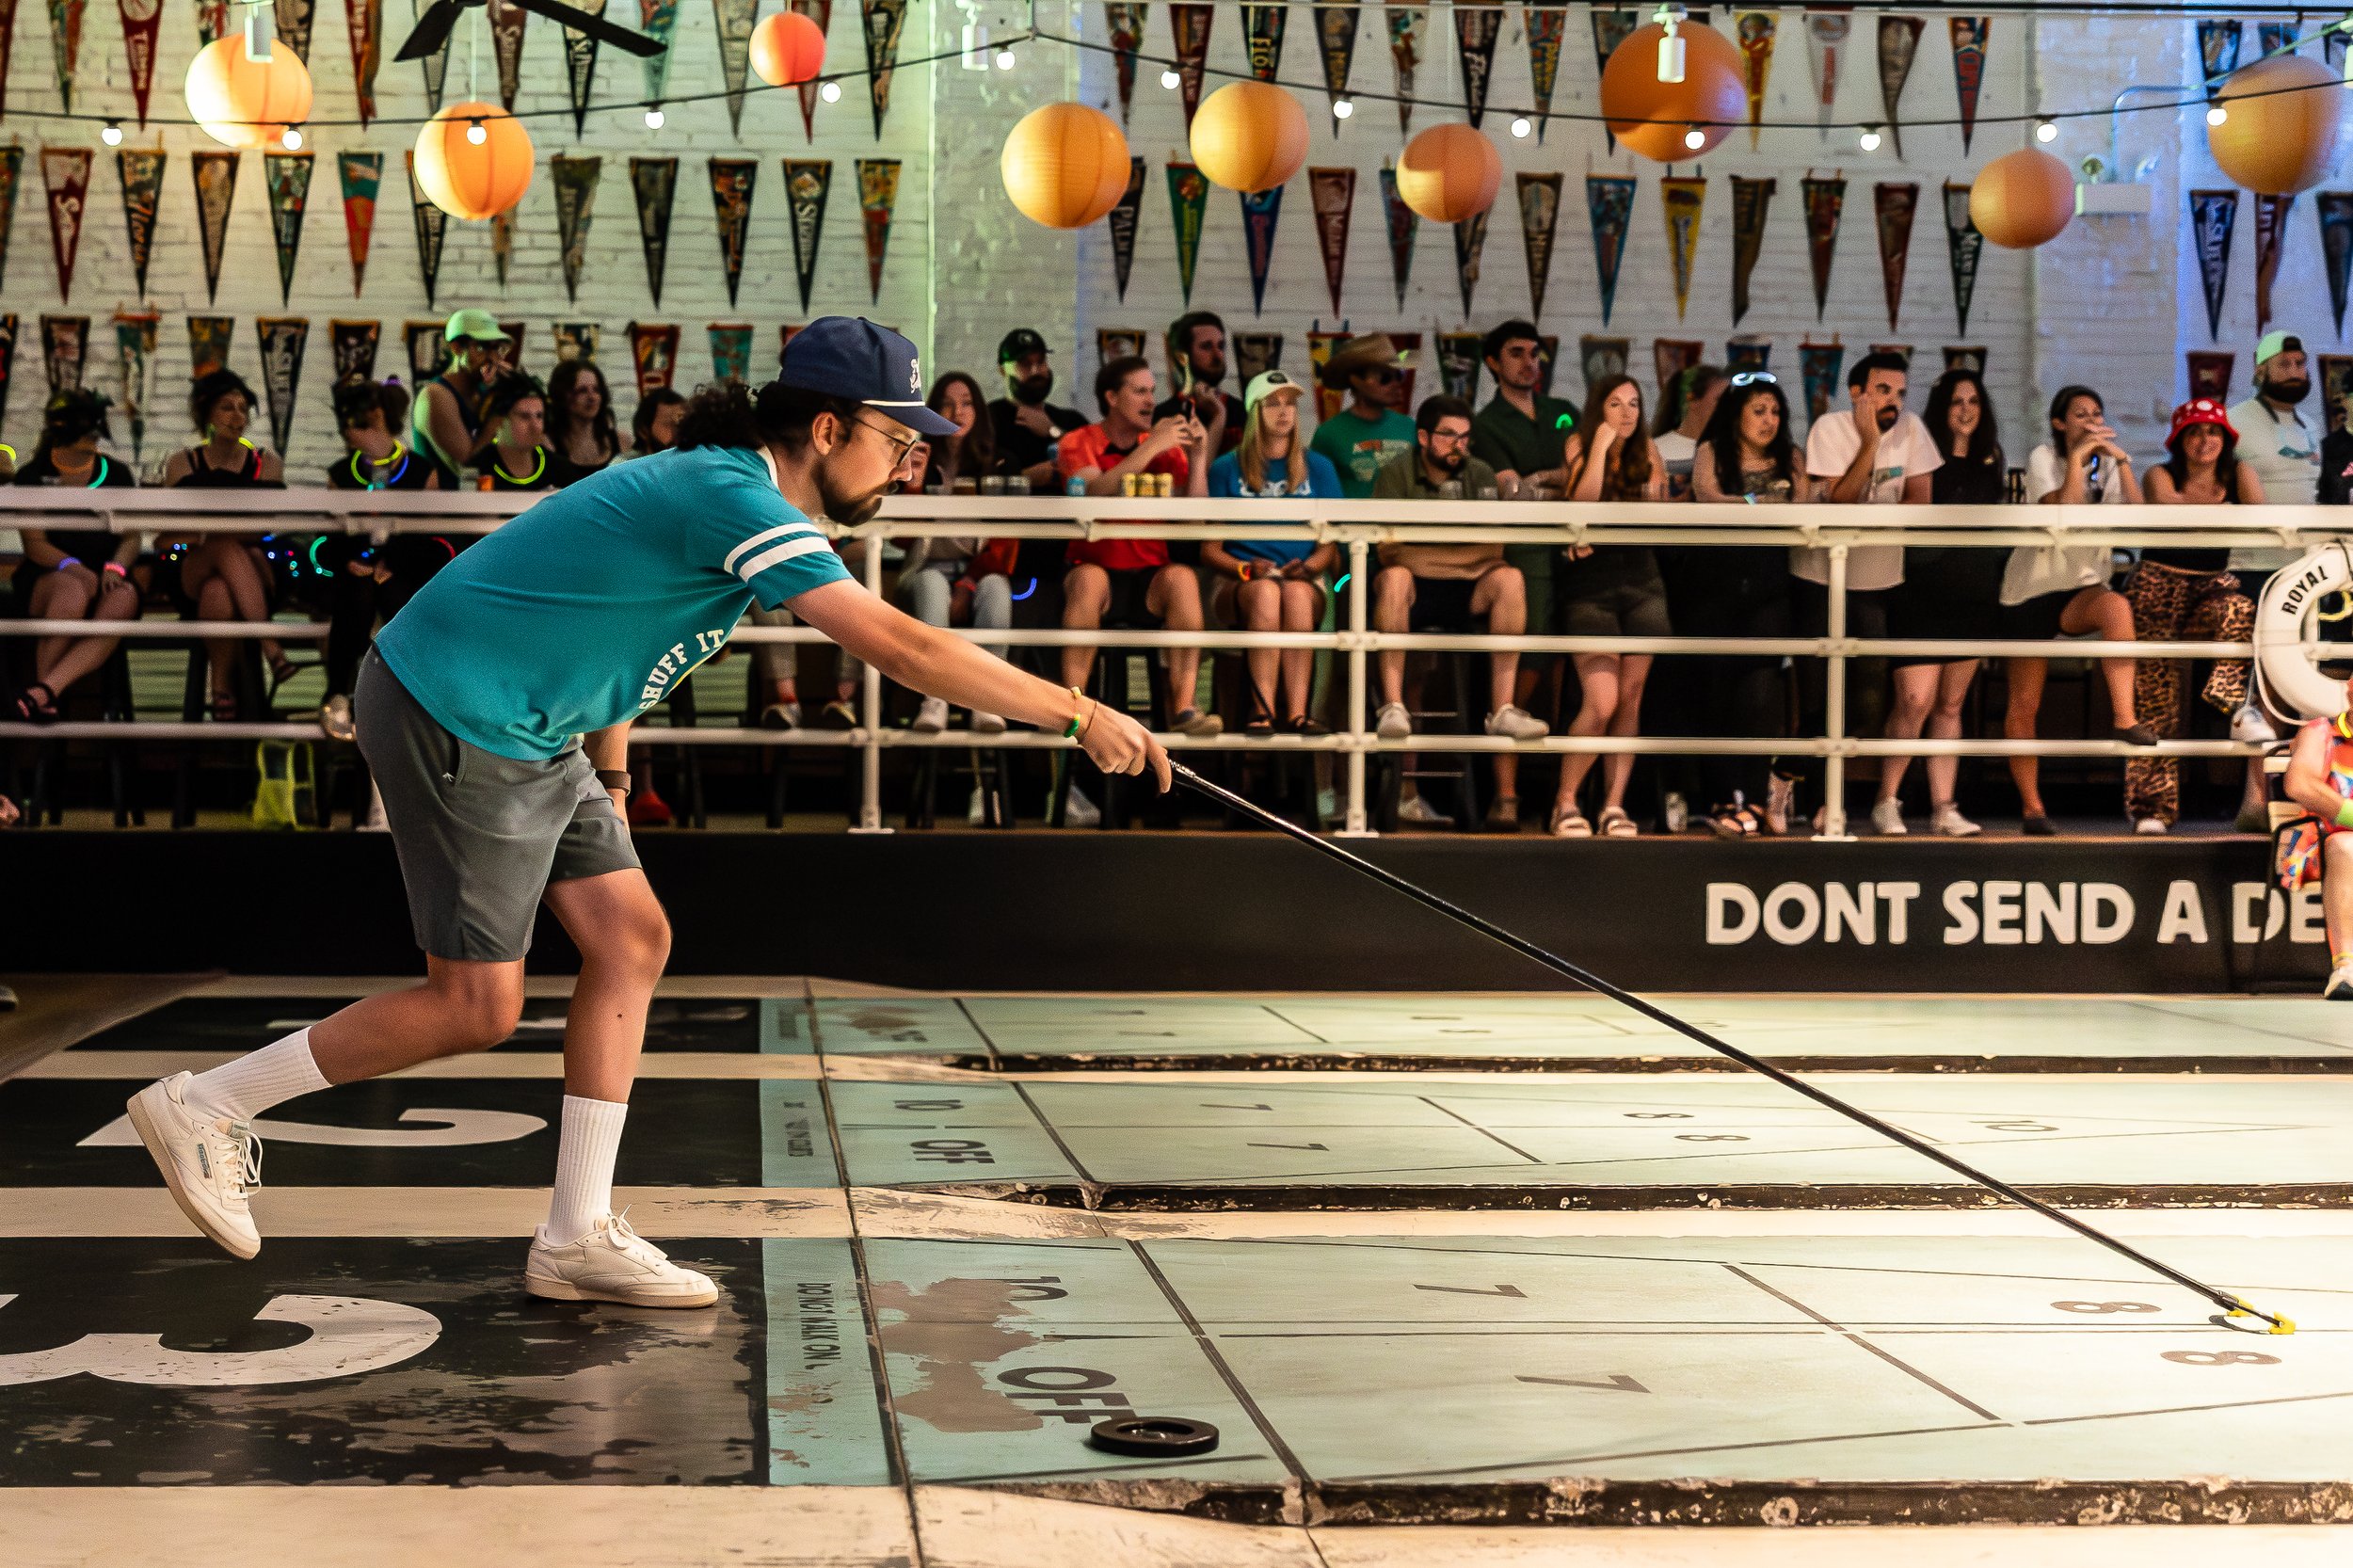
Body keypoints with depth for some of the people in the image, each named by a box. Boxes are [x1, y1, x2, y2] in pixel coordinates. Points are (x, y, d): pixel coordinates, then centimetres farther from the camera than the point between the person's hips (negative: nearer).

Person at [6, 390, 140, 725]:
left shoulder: (116, 474, 16)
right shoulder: (32, 476, 7)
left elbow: (132, 536, 10)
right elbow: (35, 544, -2)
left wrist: (115, 567, -12)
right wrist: (72, 566, -22)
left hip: (106, 578, 2)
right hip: (47, 576, -2)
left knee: (122, 603, -36)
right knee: (74, 591, -40)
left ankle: (41, 691, -49)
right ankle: (44, 695, -34)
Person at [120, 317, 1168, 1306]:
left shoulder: (717, 483, 9)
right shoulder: (734, 500, -22)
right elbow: (898, 645, -29)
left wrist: (609, 785, 19)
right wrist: (1080, 716, -26)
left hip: (524, 730, 10)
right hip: (449, 721, -10)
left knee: (631, 939, 4)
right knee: (479, 1006, -3)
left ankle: (578, 1239, 9)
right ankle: (205, 1106, 12)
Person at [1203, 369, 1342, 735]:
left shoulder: (1318, 468, 15)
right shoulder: (1226, 469, 11)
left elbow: (1329, 544, 11)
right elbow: (1210, 550, 7)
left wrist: (1308, 567, -11)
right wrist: (1247, 569, -12)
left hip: (1305, 583, 1)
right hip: (1239, 583, -1)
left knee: (1297, 593, -37)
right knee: (1266, 591, -38)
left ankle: (1296, 711, -47)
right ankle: (1262, 709, -47)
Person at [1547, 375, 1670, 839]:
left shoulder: (1647, 452, 10)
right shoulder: (1578, 447, 0)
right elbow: (1582, 503, -15)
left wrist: (1655, 490, -7)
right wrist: (1602, 446, -15)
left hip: (1641, 580, 4)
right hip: (1590, 582, -4)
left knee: (1630, 698, 1)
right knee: (1601, 702, -15)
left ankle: (1614, 805, 5)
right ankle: (1565, 802, -1)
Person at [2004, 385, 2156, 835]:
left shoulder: (2109, 462, 5)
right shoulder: (2044, 459, -5)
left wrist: (2121, 461, -15)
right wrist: (2077, 458, -24)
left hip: (2083, 587, 2)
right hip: (2032, 589, -2)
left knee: (2116, 606, -36)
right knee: (2025, 705, -1)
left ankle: (2125, 718, -37)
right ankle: (2031, 807, 10)